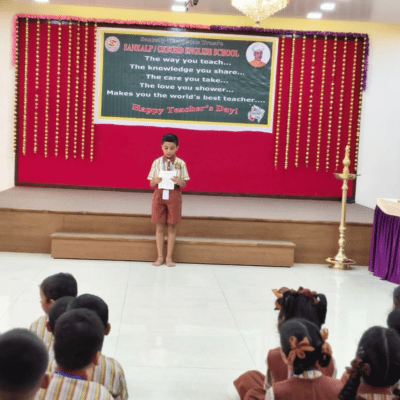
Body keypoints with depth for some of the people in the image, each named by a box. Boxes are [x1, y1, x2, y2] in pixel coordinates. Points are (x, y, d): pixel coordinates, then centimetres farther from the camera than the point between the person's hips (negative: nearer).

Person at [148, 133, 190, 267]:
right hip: (159, 195, 1)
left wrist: (179, 181, -21)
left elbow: (184, 185, 1)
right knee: (159, 227, 5)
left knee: (172, 227, 4)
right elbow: (151, 183, 4)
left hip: (174, 196, -1)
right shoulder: (157, 162, 2)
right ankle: (160, 256, 15)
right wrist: (155, 181, -18)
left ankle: (169, 257, 14)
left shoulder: (181, 164, 0)